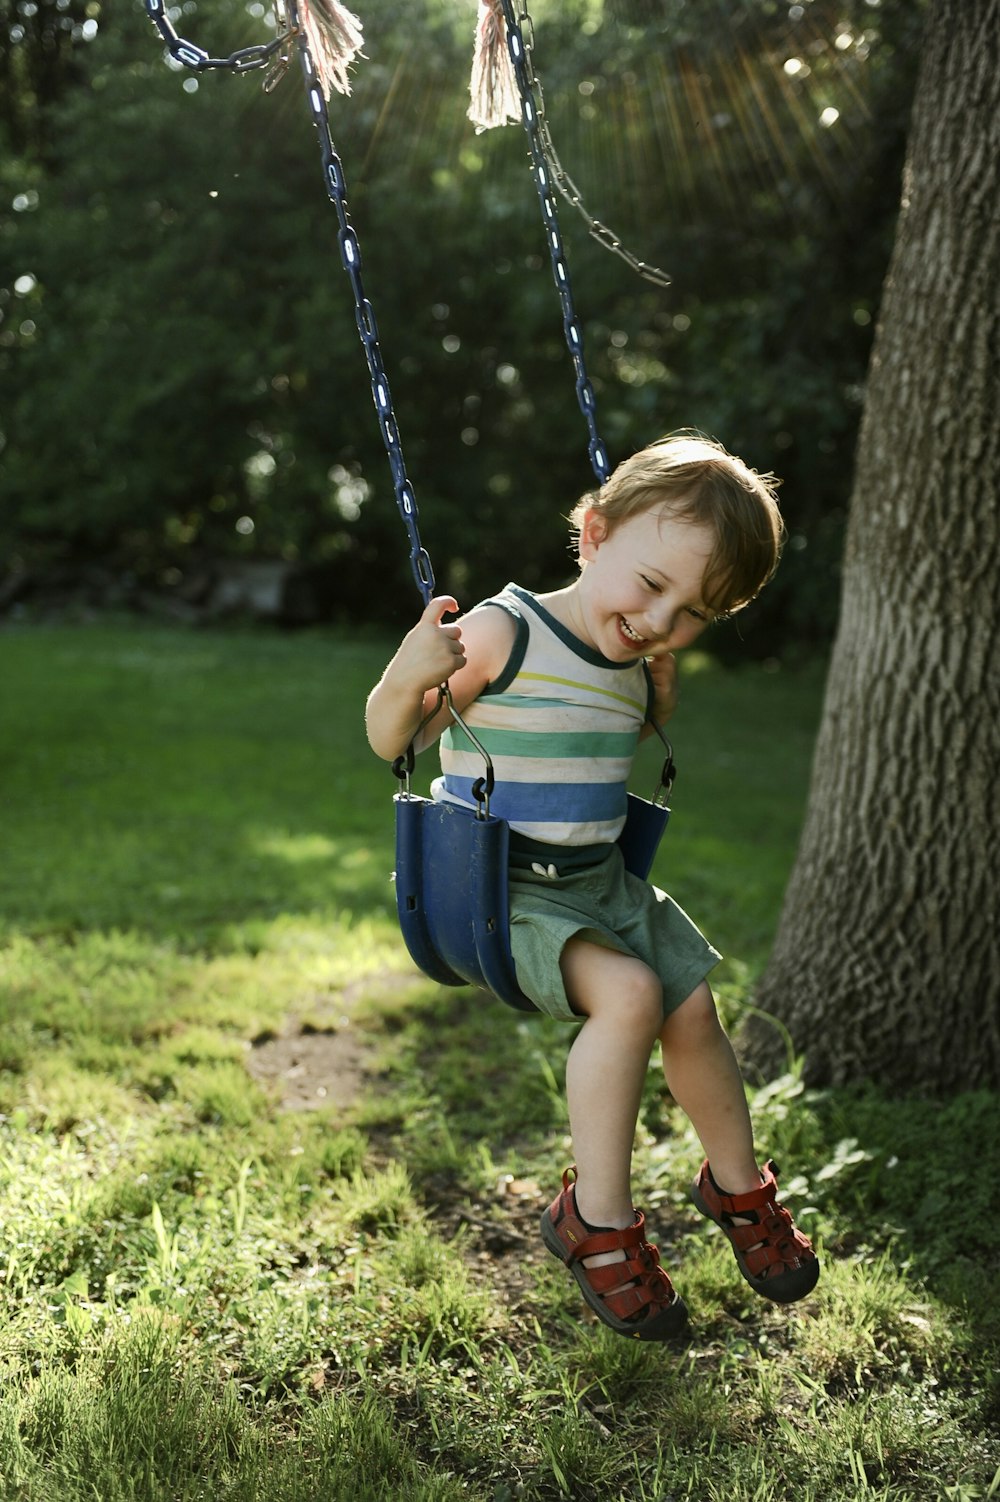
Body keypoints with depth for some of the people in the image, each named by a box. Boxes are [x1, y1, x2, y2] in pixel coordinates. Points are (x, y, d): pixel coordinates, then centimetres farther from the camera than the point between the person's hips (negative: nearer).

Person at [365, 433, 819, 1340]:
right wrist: (408, 678, -36)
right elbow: (391, 740, -15)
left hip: (599, 881, 7)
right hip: (502, 890, -7)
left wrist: (664, 683, 8)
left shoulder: (633, 666, 4)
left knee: (693, 1007, 5)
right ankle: (596, 1220, -8)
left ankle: (738, 1187, 33)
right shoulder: (502, 637, -19)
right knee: (628, 993, -26)